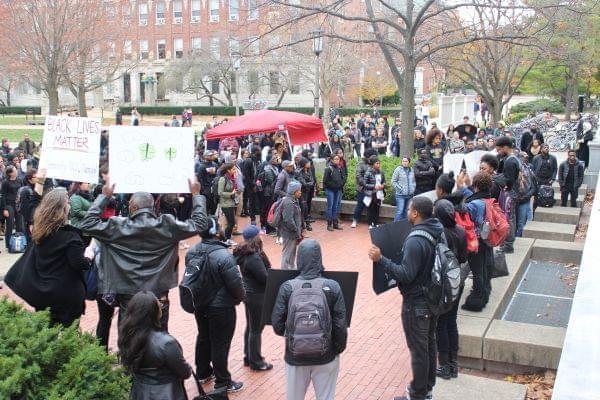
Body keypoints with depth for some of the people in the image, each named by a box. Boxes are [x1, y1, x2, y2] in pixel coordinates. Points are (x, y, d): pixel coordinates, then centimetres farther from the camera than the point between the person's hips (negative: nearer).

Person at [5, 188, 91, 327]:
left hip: (41, 291, 7)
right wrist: (88, 258, -2)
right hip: (66, 294, -7)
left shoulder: (40, 231, 2)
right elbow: (79, 263, -21)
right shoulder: (69, 235, -19)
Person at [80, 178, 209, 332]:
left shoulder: (119, 227, -11)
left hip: (128, 299, -1)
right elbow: (200, 223, -1)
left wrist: (104, 196, 4)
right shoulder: (166, 226, -9)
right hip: (159, 298, 1)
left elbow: (87, 224, 0)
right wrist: (196, 194, 10)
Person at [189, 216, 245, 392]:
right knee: (220, 343, 5)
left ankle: (202, 373, 39)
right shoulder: (223, 256, -28)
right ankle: (222, 382, 18)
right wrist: (240, 297, -2)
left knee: (203, 338, 23)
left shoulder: (192, 252, -5)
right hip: (221, 307, -7)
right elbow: (236, 283, -23)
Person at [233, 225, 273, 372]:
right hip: (257, 296, -9)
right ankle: (256, 362, 15)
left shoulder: (244, 253, 2)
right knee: (256, 329, 3)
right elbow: (265, 278, -22)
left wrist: (268, 270, -3)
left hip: (248, 293, 10)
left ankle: (248, 357, 33)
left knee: (250, 327, 20)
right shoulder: (254, 258, -27)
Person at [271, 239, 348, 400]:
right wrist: (339, 349, 7)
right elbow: (340, 325, -10)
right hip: (326, 356, 0)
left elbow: (277, 325, -9)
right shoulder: (333, 287, -12)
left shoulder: (287, 287, -12)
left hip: (295, 356, 0)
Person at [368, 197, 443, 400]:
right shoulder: (439, 232, 0)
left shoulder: (415, 241, -27)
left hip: (416, 303, -9)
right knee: (429, 344, 20)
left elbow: (406, 274, -28)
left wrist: (380, 260, -28)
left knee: (418, 349, 4)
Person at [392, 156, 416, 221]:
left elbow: (413, 181, 22)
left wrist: (413, 188, 8)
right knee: (399, 211, -11)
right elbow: (393, 182, -6)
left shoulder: (411, 170, 10)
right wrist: (400, 189, -11)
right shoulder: (398, 169, -6)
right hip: (400, 195, -5)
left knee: (405, 211, 11)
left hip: (410, 194, 5)